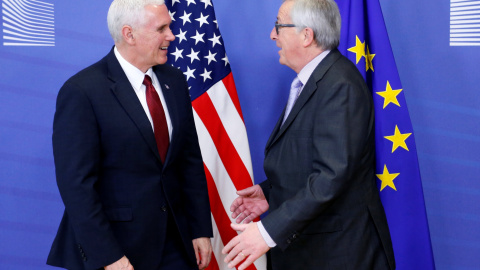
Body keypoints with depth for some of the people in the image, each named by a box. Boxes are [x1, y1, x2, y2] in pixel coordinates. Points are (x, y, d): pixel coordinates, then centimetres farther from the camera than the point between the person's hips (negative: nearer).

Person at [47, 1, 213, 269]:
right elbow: (77, 184, -16)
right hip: (119, 245, -5)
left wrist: (201, 229, 5)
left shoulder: (174, 81, 5)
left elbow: (191, 161, 8)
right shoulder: (82, 92, -14)